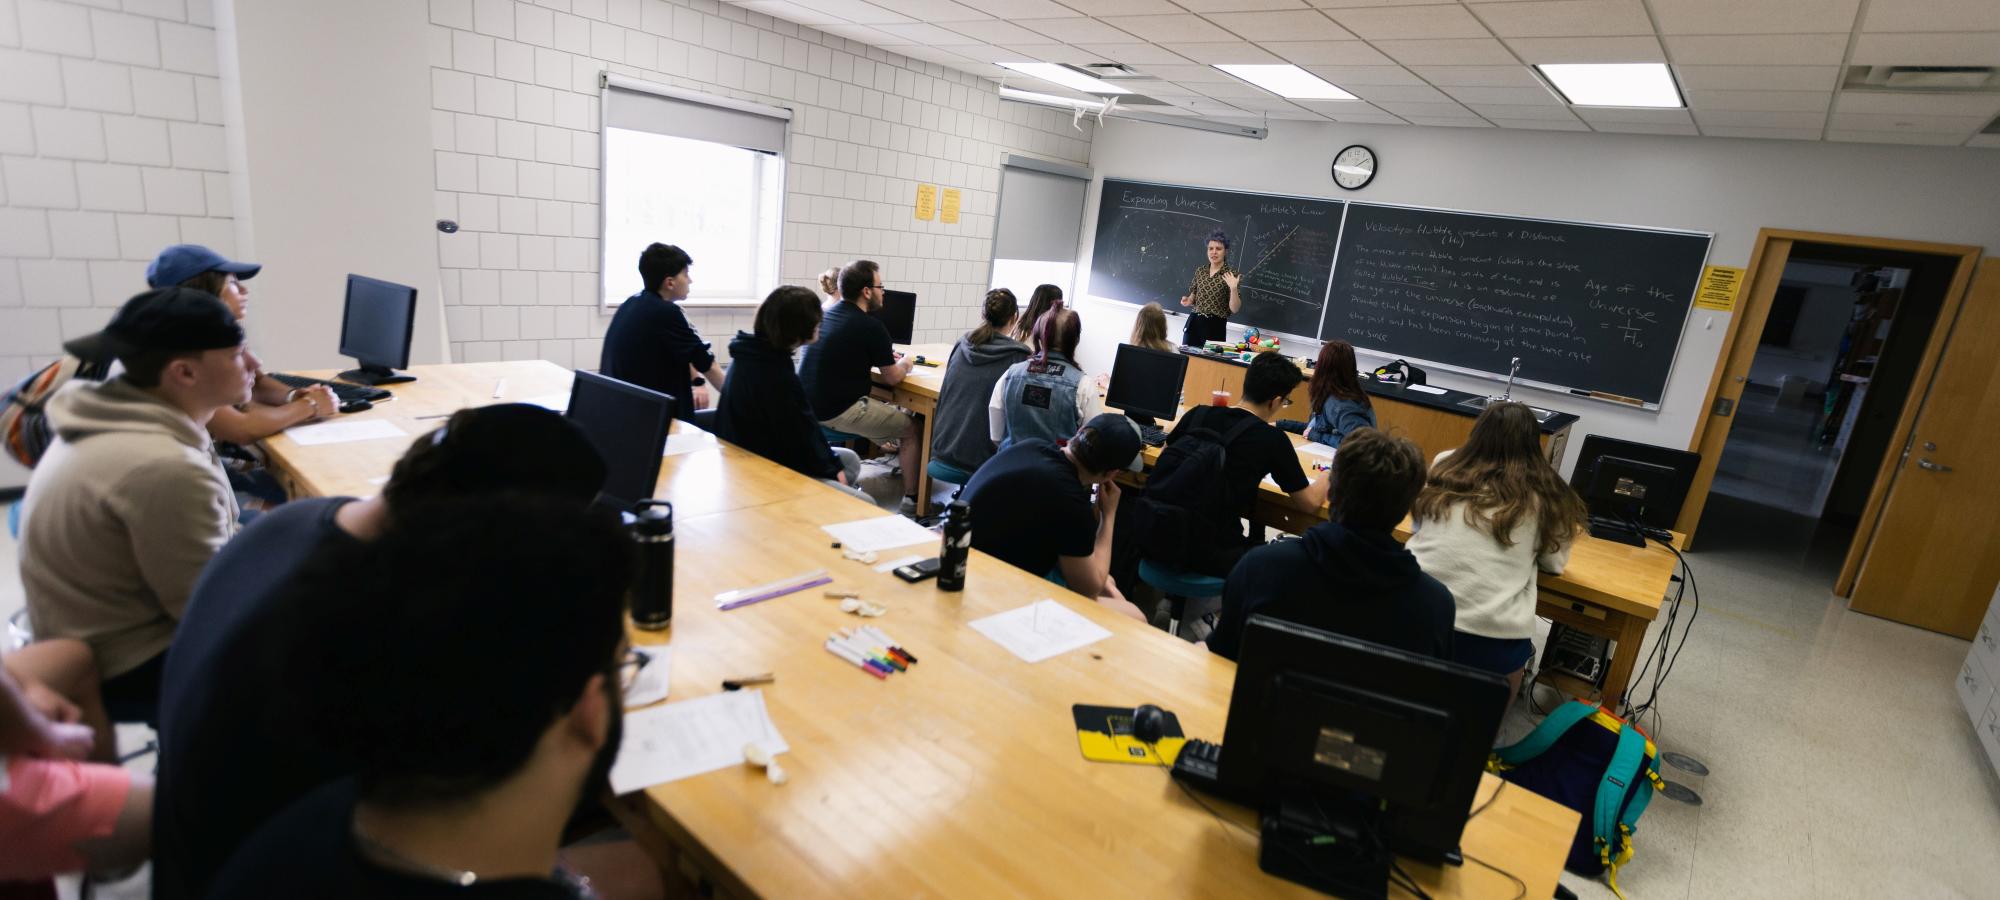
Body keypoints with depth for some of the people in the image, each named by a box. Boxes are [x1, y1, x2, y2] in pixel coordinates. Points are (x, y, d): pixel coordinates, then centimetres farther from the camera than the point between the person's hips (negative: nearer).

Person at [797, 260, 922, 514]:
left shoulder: (823, 314, 7)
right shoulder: (871, 326, -15)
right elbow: (892, 378, -5)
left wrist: (885, 356, 20)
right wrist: (905, 363, 16)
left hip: (807, 405, 8)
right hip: (838, 412, -8)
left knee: (892, 411, 28)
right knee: (910, 427, 10)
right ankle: (911, 500, 13)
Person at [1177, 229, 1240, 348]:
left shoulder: (1232, 274, -6)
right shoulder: (1200, 271, 8)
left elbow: (1234, 309, -10)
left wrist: (1233, 288, -24)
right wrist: (1188, 301, -1)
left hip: (1215, 326, -4)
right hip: (1193, 323, 4)